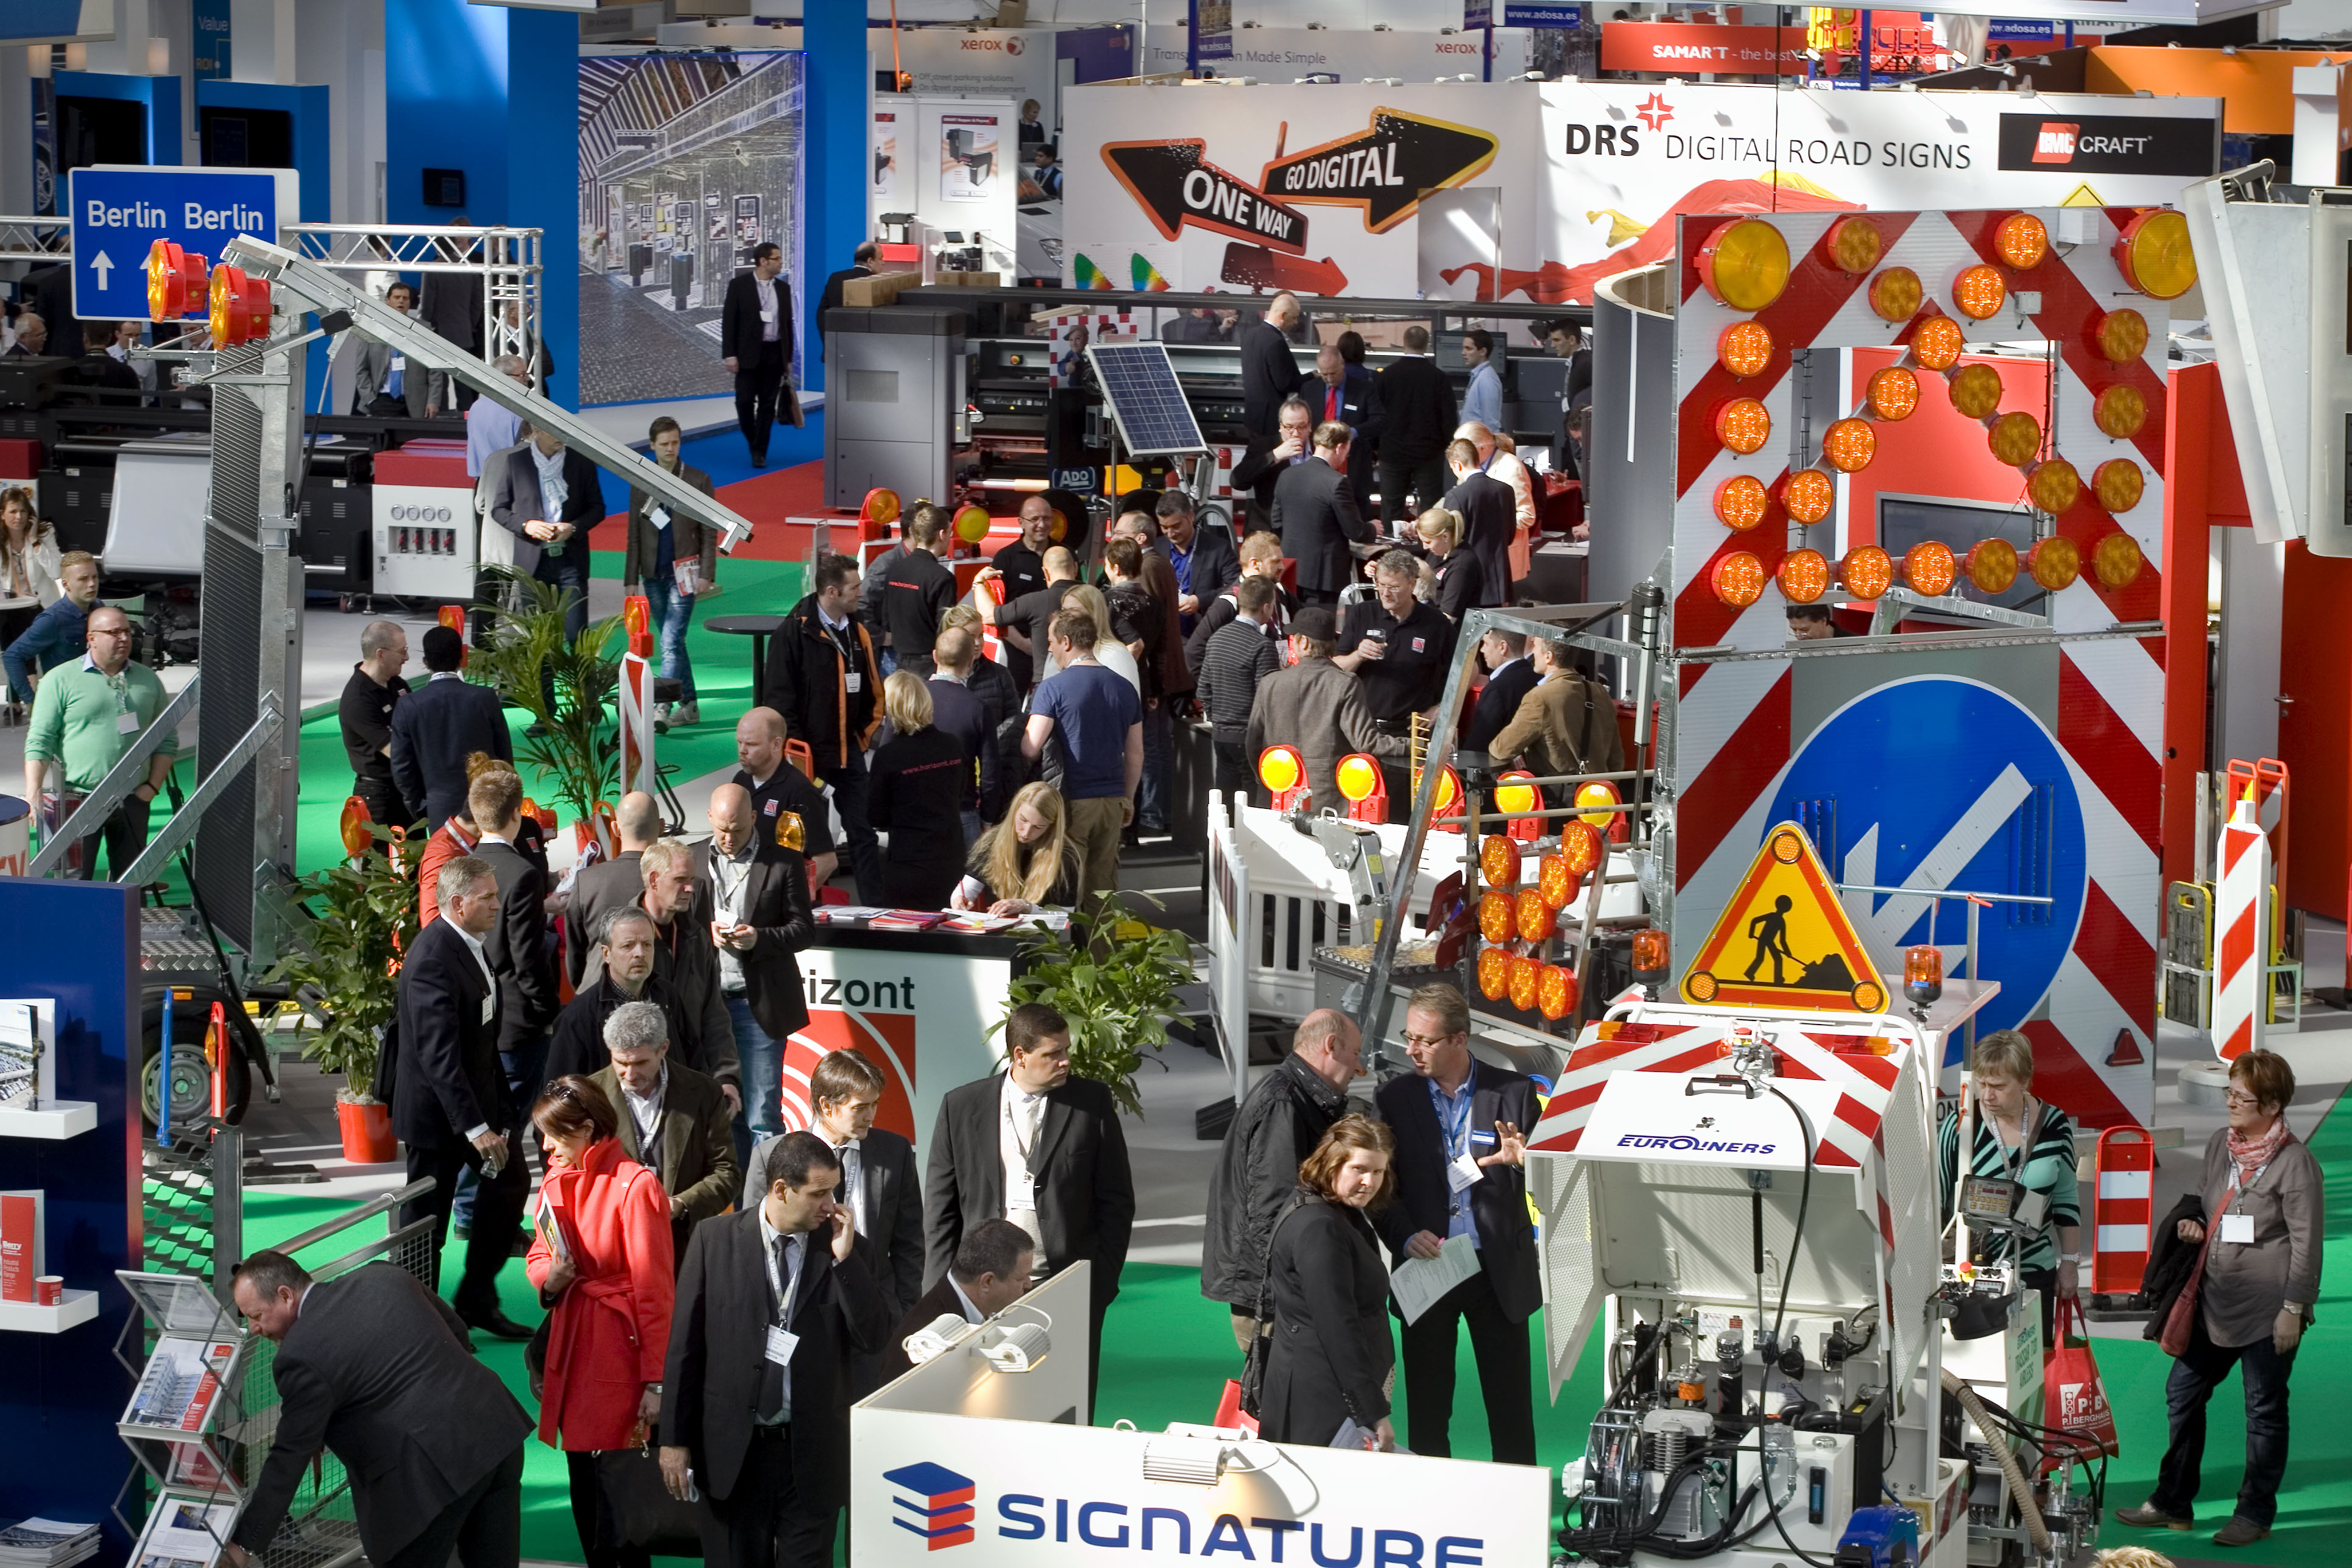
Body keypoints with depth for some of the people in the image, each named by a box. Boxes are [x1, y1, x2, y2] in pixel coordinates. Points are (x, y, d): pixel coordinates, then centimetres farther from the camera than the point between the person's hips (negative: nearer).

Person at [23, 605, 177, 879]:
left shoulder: (148, 680, 11)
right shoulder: (60, 680, -1)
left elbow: (167, 740, 16)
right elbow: (39, 741, -3)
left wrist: (153, 785, 3)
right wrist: (33, 794, -12)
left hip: (132, 801, 4)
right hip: (78, 801, -4)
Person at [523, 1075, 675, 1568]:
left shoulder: (635, 1186, -14)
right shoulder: (557, 1181, 9)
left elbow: (654, 1291, -14)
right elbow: (538, 1256, 21)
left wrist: (656, 1381, -15)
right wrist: (549, 1277, -5)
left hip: (618, 1349, -7)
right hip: (570, 1341, 7)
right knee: (583, 1481, 11)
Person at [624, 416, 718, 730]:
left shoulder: (698, 480, 0)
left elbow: (709, 533, 0)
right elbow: (634, 535, 9)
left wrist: (707, 574, -9)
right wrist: (631, 578, 5)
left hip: (683, 573, -4)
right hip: (654, 575, 4)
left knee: (671, 641, -14)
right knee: (671, 642, 10)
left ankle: (662, 709, -21)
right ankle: (689, 706, 18)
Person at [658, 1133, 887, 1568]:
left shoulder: (847, 1250, 1)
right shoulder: (715, 1240, -2)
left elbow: (873, 1339, -6)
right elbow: (684, 1344, 1)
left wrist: (844, 1258, -14)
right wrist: (675, 1439, -1)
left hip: (812, 1454, 0)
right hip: (734, 1449, 0)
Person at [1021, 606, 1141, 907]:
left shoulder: (1053, 688, -9)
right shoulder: (1124, 689, 8)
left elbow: (1030, 749, -15)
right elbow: (1135, 754, 13)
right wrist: (1128, 799, 23)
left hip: (1072, 802, -5)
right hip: (1112, 801, 5)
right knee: (1104, 887, 11)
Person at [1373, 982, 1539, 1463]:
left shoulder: (1513, 1093, -1)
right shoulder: (1395, 1098, 3)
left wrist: (1523, 1161, -24)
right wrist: (1406, 1238, -14)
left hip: (1499, 1272, -1)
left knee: (1511, 1406, 4)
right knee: (1427, 1407, 6)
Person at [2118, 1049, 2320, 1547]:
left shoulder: (2295, 1163, -15)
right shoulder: (2219, 1146, 7)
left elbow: (2308, 1241, -13)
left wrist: (2293, 1307, -15)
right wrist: (2192, 1226, 0)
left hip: (2267, 1309, -8)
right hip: (2216, 1300, 8)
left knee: (2264, 1409, 5)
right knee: (2182, 1393, 12)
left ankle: (2254, 1514, 17)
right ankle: (2173, 1502, 23)